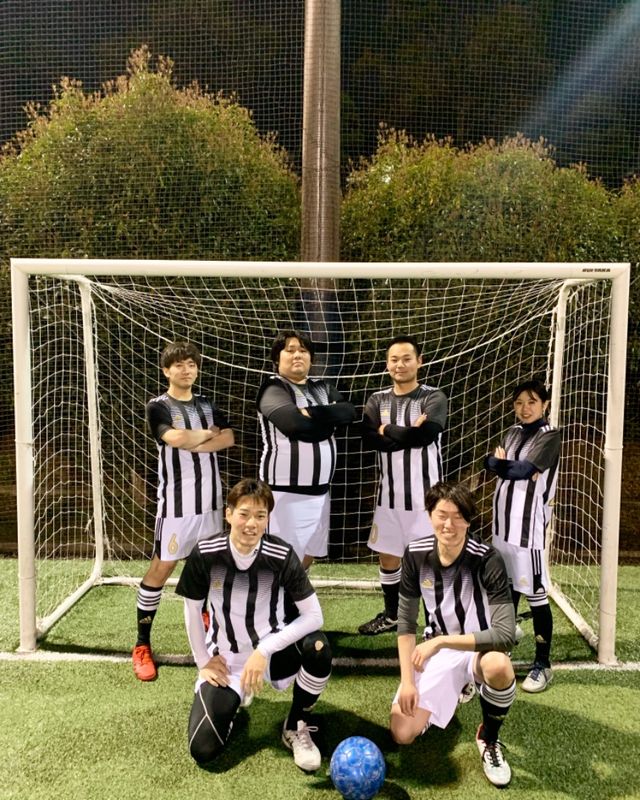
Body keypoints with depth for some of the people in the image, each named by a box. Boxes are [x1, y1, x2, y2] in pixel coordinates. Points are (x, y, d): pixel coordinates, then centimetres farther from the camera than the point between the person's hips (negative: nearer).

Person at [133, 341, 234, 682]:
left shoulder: (207, 404, 12)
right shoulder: (158, 407, -5)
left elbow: (228, 438, -1)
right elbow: (175, 438, -23)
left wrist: (193, 444, -15)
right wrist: (207, 434, -6)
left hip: (210, 497, 6)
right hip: (176, 500, -5)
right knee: (162, 566, -4)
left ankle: (207, 614, 40)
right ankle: (142, 645, 6)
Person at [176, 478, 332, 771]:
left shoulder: (282, 555, -21)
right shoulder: (205, 554, -18)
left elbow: (314, 615, -23)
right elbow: (192, 609, -2)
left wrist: (264, 651, -28)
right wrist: (203, 661, -1)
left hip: (271, 648, -1)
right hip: (225, 657, 1)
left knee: (318, 648, -33)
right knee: (203, 750, -14)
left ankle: (295, 727, -4)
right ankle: (231, 699, 21)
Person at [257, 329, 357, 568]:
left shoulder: (322, 388, 15)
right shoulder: (273, 388, -6)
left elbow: (349, 412, -3)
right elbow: (293, 423, -24)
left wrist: (313, 414, -16)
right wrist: (328, 420, -8)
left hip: (319, 490, 7)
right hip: (286, 492, -7)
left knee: (307, 558, 15)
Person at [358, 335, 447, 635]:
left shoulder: (434, 398, -6)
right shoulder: (377, 400, 5)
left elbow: (425, 434, -25)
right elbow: (368, 438, -12)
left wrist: (388, 430, -13)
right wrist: (408, 434, -19)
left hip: (425, 492, -4)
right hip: (390, 491, 4)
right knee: (388, 555, 15)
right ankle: (391, 615, 35)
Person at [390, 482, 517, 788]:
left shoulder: (488, 560, -25)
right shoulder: (416, 555, -13)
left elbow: (505, 633, -31)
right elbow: (406, 622, -5)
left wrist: (440, 641, -30)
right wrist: (408, 681, -12)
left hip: (479, 649, -3)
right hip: (436, 650, 3)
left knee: (499, 665, -40)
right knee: (402, 734, -9)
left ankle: (489, 739, -6)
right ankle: (453, 690, 23)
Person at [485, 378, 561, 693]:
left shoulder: (550, 436, -7)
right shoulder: (513, 433, 13)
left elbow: (524, 469, -19)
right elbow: (490, 461, 0)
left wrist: (502, 464, -4)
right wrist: (510, 466, -18)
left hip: (528, 525, -7)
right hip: (504, 522, 7)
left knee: (535, 595, -2)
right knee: (507, 588, 17)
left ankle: (543, 664, 9)